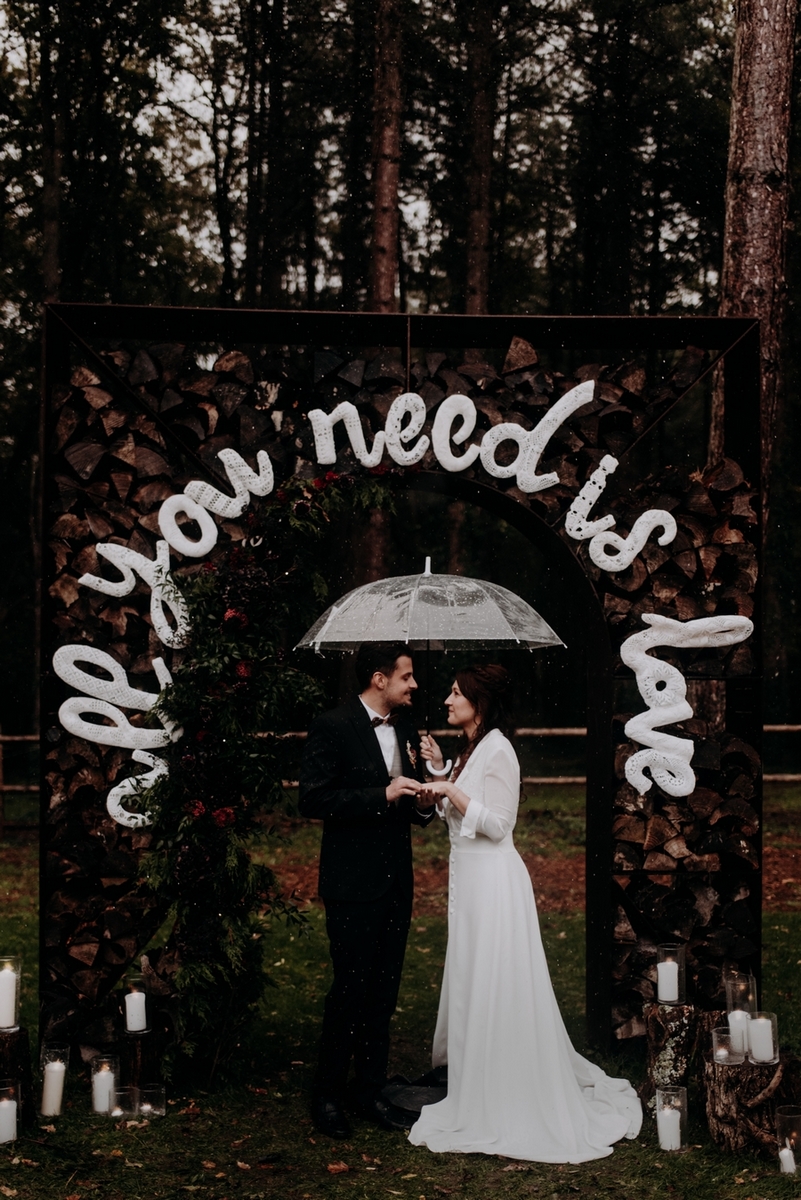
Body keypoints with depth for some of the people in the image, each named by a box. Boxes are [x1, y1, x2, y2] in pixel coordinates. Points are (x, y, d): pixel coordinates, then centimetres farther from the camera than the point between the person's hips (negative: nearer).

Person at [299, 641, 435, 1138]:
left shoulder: (406, 728, 11)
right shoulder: (333, 727, -10)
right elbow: (313, 799, -17)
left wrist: (423, 804, -3)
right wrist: (383, 795, -22)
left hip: (396, 879, 7)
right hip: (353, 881, -7)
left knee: (384, 991, 12)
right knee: (351, 989, -2)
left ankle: (372, 1092, 22)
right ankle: (328, 1096, 13)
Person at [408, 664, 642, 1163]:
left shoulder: (498, 751, -15)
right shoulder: (473, 749, 13)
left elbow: (496, 824, -19)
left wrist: (452, 791, -20)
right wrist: (440, 770, 11)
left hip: (492, 882, -10)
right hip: (469, 878, 10)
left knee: (494, 987, -2)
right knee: (473, 985, 15)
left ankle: (506, 1103, 7)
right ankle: (483, 1090, 26)